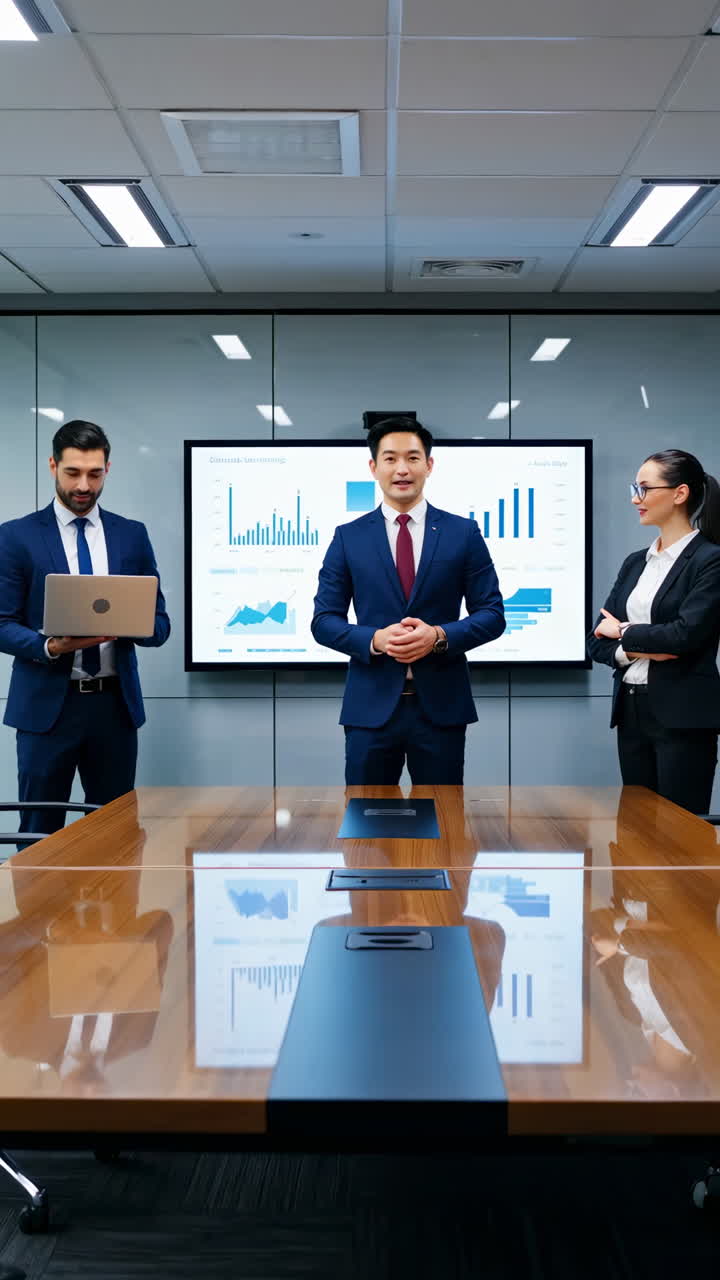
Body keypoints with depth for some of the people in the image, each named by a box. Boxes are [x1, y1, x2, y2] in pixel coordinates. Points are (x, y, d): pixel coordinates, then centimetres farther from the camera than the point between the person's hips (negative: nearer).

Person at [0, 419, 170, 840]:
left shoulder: (132, 535, 8)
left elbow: (160, 623, 7)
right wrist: (50, 646, -21)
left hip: (115, 703, 2)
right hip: (47, 703, -2)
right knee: (40, 832, 3)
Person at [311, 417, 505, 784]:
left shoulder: (463, 533, 3)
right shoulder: (348, 537, 4)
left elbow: (492, 614, 3)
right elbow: (324, 620, 3)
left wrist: (439, 636, -16)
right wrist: (375, 639, -16)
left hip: (441, 705, 0)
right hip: (371, 706, 0)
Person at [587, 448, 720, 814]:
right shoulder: (635, 562, 14)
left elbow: (686, 633, -19)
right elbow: (597, 640, 11)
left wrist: (624, 632, -4)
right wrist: (635, 650, -10)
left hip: (683, 715, -7)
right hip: (631, 709, 7)